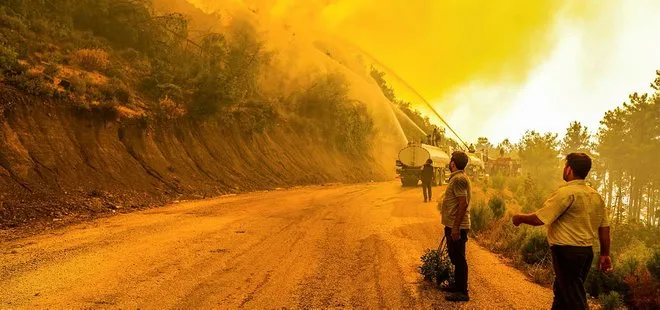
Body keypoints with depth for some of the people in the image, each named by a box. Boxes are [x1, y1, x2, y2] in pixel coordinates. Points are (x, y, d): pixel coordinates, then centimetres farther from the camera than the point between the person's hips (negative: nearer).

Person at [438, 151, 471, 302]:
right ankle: (458, 285, 31)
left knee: (459, 259, -4)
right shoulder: (458, 177, 14)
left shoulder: (458, 179, -19)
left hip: (457, 227, -11)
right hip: (454, 225, 11)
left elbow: (463, 203, -25)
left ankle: (462, 292, 3)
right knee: (455, 258, 20)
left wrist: (455, 227, -24)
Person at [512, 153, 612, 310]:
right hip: (587, 251, 8)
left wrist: (520, 218, -2)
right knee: (561, 292, 22)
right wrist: (605, 254, 18)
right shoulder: (596, 196, 7)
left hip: (566, 251, -8)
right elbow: (604, 227, 11)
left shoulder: (566, 193, -17)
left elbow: (539, 219, -20)